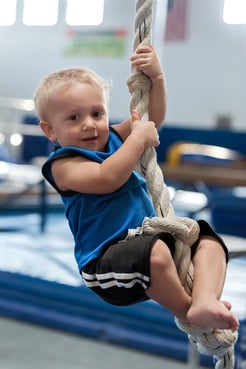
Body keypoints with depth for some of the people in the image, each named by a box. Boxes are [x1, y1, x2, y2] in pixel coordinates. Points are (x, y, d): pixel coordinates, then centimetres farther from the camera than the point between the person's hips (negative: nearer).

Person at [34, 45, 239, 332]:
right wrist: (139, 138, -16)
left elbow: (153, 118, 17)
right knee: (155, 252, -37)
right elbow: (107, 178, -25)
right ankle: (187, 312, -12)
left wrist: (156, 77, 2)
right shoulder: (63, 164, -8)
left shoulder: (113, 139, 15)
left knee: (208, 241, 0)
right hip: (106, 262, -9)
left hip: (149, 241, 9)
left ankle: (205, 302, -26)